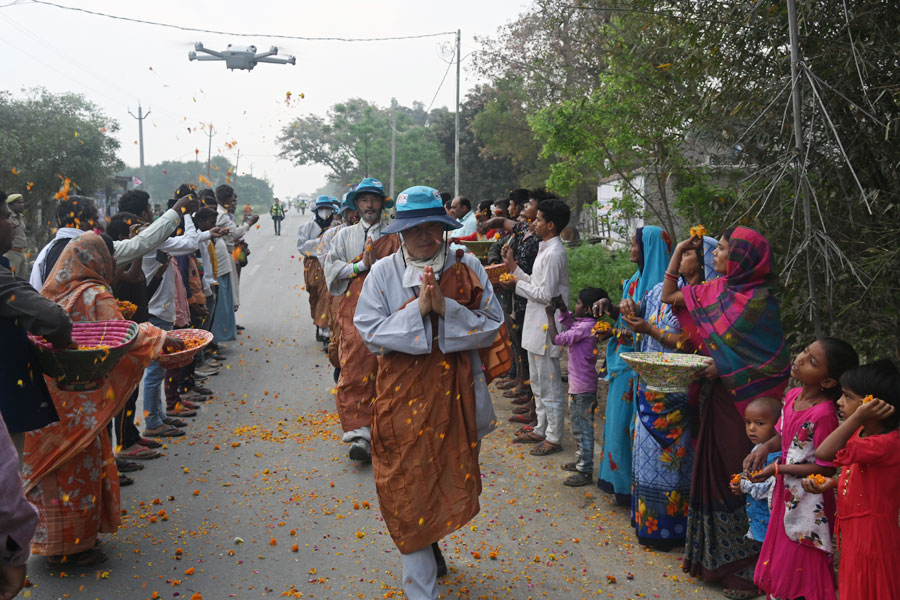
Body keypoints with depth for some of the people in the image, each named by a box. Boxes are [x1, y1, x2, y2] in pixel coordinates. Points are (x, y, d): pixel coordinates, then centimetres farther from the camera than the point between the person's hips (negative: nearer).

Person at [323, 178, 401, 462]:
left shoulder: (394, 238, 10)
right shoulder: (344, 235, 15)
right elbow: (331, 268, 4)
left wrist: (375, 262, -12)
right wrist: (361, 266, -7)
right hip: (352, 309, 0)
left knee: (377, 369, 1)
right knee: (352, 368, -9)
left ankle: (365, 434, 13)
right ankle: (358, 430, -10)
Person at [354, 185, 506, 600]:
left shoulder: (467, 268, -3)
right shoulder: (383, 272, -4)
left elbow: (491, 328, -7)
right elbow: (371, 334, -10)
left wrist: (446, 308, -21)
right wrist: (416, 310, -22)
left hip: (456, 394, 2)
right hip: (404, 395, -2)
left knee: (452, 480, 19)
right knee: (409, 488, 4)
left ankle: (431, 541, 52)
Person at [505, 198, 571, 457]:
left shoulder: (554, 254, -19)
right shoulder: (545, 250, 13)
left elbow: (545, 294, -21)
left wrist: (518, 283, -11)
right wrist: (514, 268, 12)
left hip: (546, 328, -11)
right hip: (536, 326, 11)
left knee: (549, 385, -1)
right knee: (538, 382, 19)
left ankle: (554, 438, 9)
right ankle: (541, 430, 31)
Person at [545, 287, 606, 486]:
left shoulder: (586, 326, -22)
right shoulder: (583, 323, 6)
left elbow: (557, 339, -23)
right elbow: (568, 324, 26)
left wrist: (550, 315, -13)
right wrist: (562, 309, 10)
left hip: (583, 388, -10)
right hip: (578, 385, 10)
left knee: (583, 428, -2)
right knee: (578, 427, 22)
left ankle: (585, 471, 6)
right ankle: (581, 460, 36)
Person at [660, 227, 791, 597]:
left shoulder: (760, 300, -13)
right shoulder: (716, 291, 6)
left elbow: (773, 360, -15)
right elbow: (669, 296, 18)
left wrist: (723, 368, -19)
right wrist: (678, 253, 10)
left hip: (745, 401, -7)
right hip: (715, 397, 7)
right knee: (712, 470, 13)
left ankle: (748, 566, 12)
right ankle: (712, 554, 27)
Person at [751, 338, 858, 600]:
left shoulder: (824, 414, -26)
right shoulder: (792, 396, -1)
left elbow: (826, 468, -22)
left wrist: (778, 469, -19)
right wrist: (764, 448, -4)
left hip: (809, 501, -8)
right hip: (786, 493, 8)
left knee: (803, 570, 8)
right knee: (779, 556, 22)